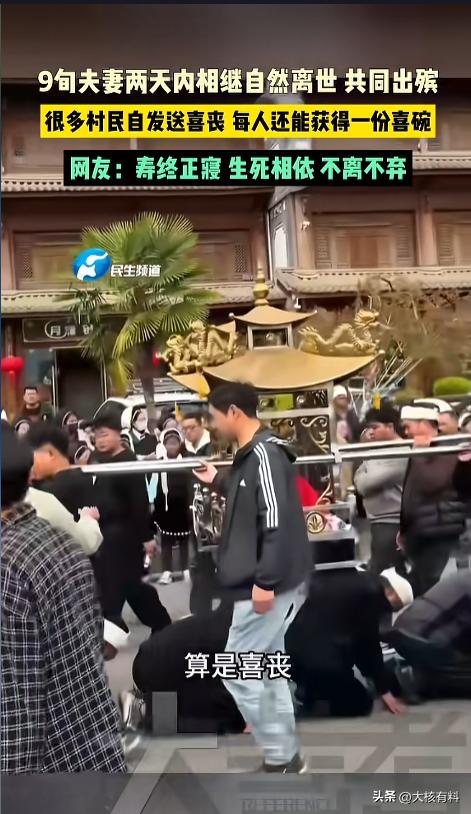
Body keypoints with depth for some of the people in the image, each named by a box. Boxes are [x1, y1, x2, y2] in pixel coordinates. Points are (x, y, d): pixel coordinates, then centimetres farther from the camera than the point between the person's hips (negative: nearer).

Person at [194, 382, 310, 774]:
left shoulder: (265, 453, -19)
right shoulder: (252, 454, 12)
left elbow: (277, 521, -25)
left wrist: (266, 581, -26)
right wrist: (219, 481, 21)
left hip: (272, 582, -10)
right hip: (267, 580, 10)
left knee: (237, 672, -2)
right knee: (267, 668, 16)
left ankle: (280, 758, 10)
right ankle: (287, 756, 27)